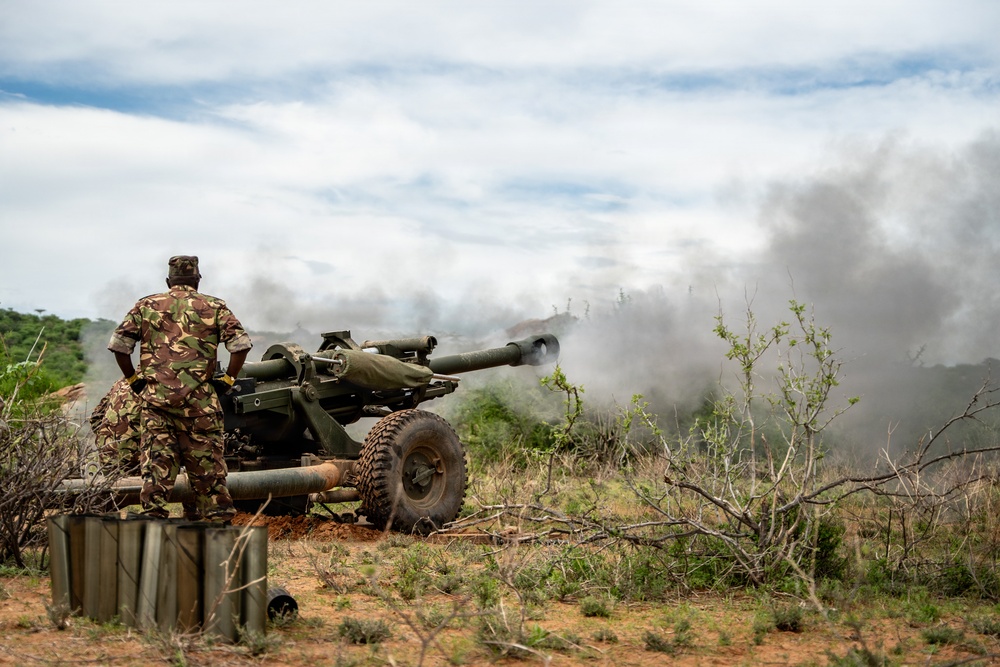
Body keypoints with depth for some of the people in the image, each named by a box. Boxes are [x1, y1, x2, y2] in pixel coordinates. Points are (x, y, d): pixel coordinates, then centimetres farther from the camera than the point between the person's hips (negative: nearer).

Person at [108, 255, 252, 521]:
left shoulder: (146, 305, 11)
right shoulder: (214, 307, 8)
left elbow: (118, 344, 5)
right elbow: (241, 345, -3)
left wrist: (133, 380, 14)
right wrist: (227, 380, 5)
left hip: (154, 396, 1)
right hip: (198, 398, -1)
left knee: (156, 463, 4)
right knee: (207, 462, 6)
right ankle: (218, 517, 11)